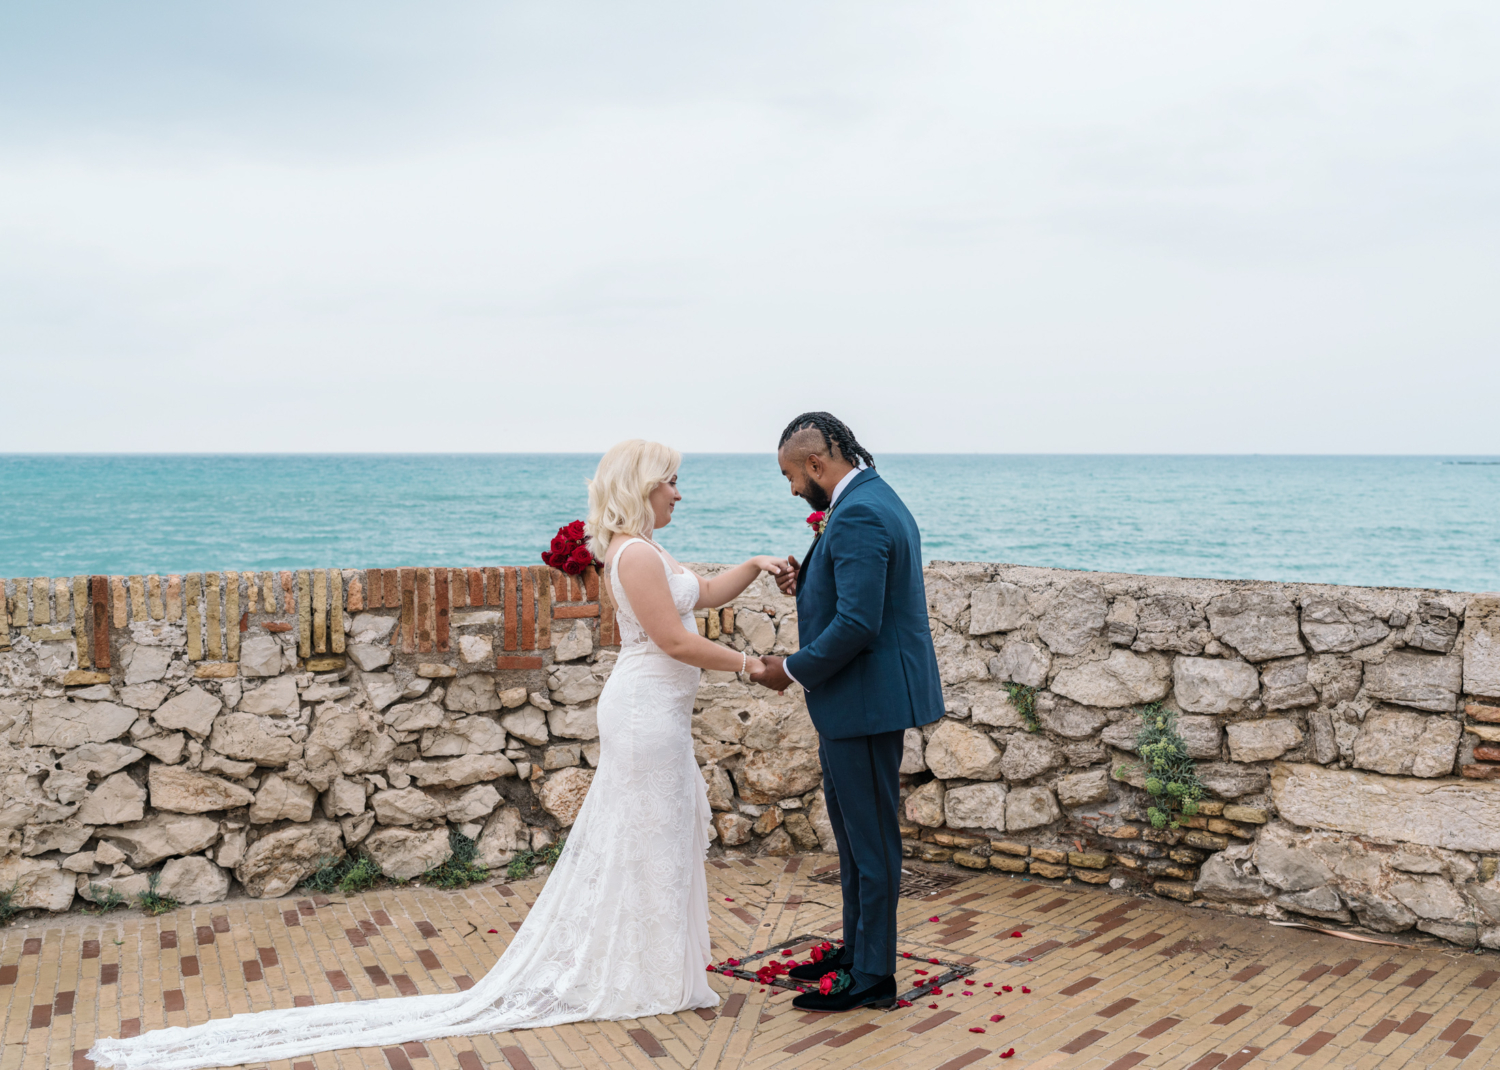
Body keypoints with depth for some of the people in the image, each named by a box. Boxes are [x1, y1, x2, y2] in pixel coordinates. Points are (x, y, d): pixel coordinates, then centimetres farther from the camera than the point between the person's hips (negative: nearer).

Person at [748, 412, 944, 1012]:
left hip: (866, 701, -11)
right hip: (860, 700, 11)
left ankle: (872, 976, 12)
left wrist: (793, 671, -14)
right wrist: (806, 584, 4)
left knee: (870, 838, 1)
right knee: (855, 832, 19)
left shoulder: (858, 516, -20)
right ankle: (856, 951, 32)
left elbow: (858, 624, -26)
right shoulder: (875, 500, 14)